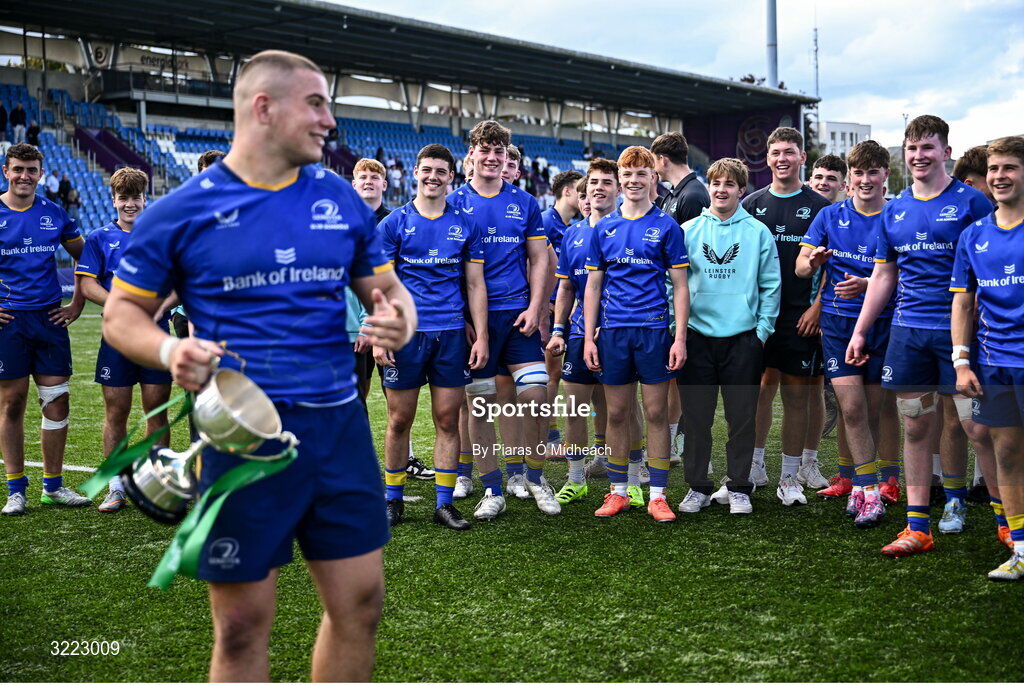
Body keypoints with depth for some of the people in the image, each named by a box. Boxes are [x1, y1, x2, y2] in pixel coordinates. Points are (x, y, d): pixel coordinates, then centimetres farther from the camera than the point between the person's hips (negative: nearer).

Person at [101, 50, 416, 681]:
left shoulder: (343, 201, 8)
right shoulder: (184, 210, -3)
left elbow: (385, 287, 18)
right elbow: (123, 313, 4)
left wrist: (398, 320, -6)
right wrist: (168, 350, -18)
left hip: (339, 422, 4)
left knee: (359, 605, 9)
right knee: (243, 626, 5)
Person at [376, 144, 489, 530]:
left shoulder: (465, 226, 9)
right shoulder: (394, 223, 3)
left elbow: (475, 285, 10)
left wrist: (481, 336, 3)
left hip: (451, 334, 2)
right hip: (405, 333, -1)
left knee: (447, 419, 3)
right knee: (400, 420, 4)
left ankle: (444, 503, 11)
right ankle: (393, 500, 17)